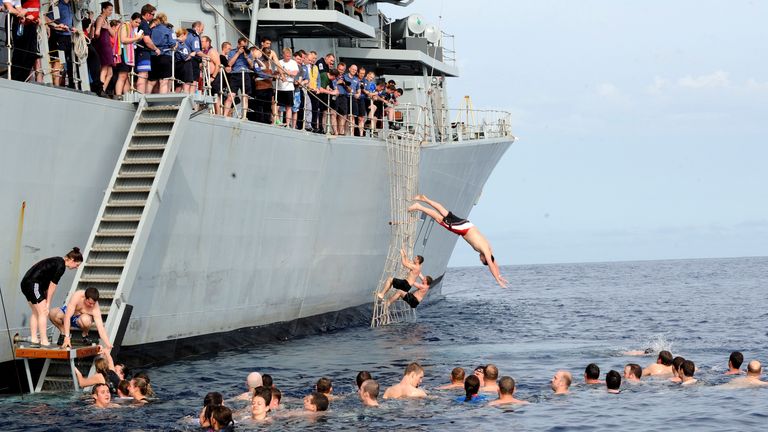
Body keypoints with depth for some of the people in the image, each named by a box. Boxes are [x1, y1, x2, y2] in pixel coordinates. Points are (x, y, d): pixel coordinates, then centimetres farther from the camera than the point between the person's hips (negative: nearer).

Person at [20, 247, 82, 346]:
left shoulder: (57, 261, 17)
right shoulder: (61, 266, -11)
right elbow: (52, 285, -10)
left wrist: (46, 301, 12)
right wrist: (48, 303, -4)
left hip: (25, 282, 10)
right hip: (33, 284, -10)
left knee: (35, 313, 16)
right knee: (43, 312, -6)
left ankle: (33, 338, 17)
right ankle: (44, 340, -8)